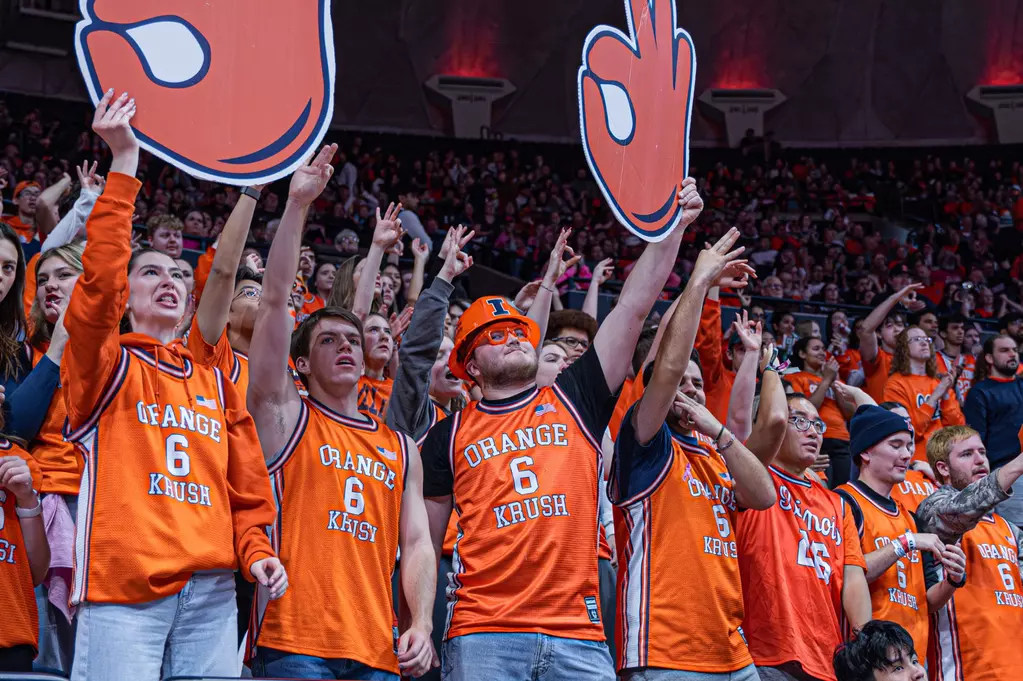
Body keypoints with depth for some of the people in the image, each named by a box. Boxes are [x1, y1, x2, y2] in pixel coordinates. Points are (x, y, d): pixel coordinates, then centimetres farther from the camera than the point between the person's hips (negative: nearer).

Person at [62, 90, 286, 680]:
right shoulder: (106, 364, 9)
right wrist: (124, 161, -11)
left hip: (212, 591, 4)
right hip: (122, 588, -4)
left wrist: (255, 551, 1)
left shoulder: (215, 382, 22)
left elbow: (246, 486, 21)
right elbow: (99, 280, -9)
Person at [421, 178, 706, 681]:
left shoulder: (574, 399, 15)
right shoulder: (449, 436, 13)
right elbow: (423, 544, 15)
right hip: (483, 635, -1)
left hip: (577, 634, 1)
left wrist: (674, 225, 1)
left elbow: (634, 305, 8)